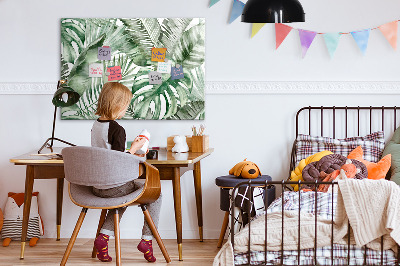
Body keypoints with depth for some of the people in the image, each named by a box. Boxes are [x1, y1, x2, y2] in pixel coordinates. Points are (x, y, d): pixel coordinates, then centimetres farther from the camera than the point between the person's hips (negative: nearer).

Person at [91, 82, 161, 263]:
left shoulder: (95, 125, 6)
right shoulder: (117, 129, -19)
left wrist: (130, 154, 20)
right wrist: (134, 148, -8)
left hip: (97, 186, 8)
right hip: (114, 186, -8)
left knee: (123, 195, 36)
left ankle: (104, 236, 18)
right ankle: (147, 239, 9)